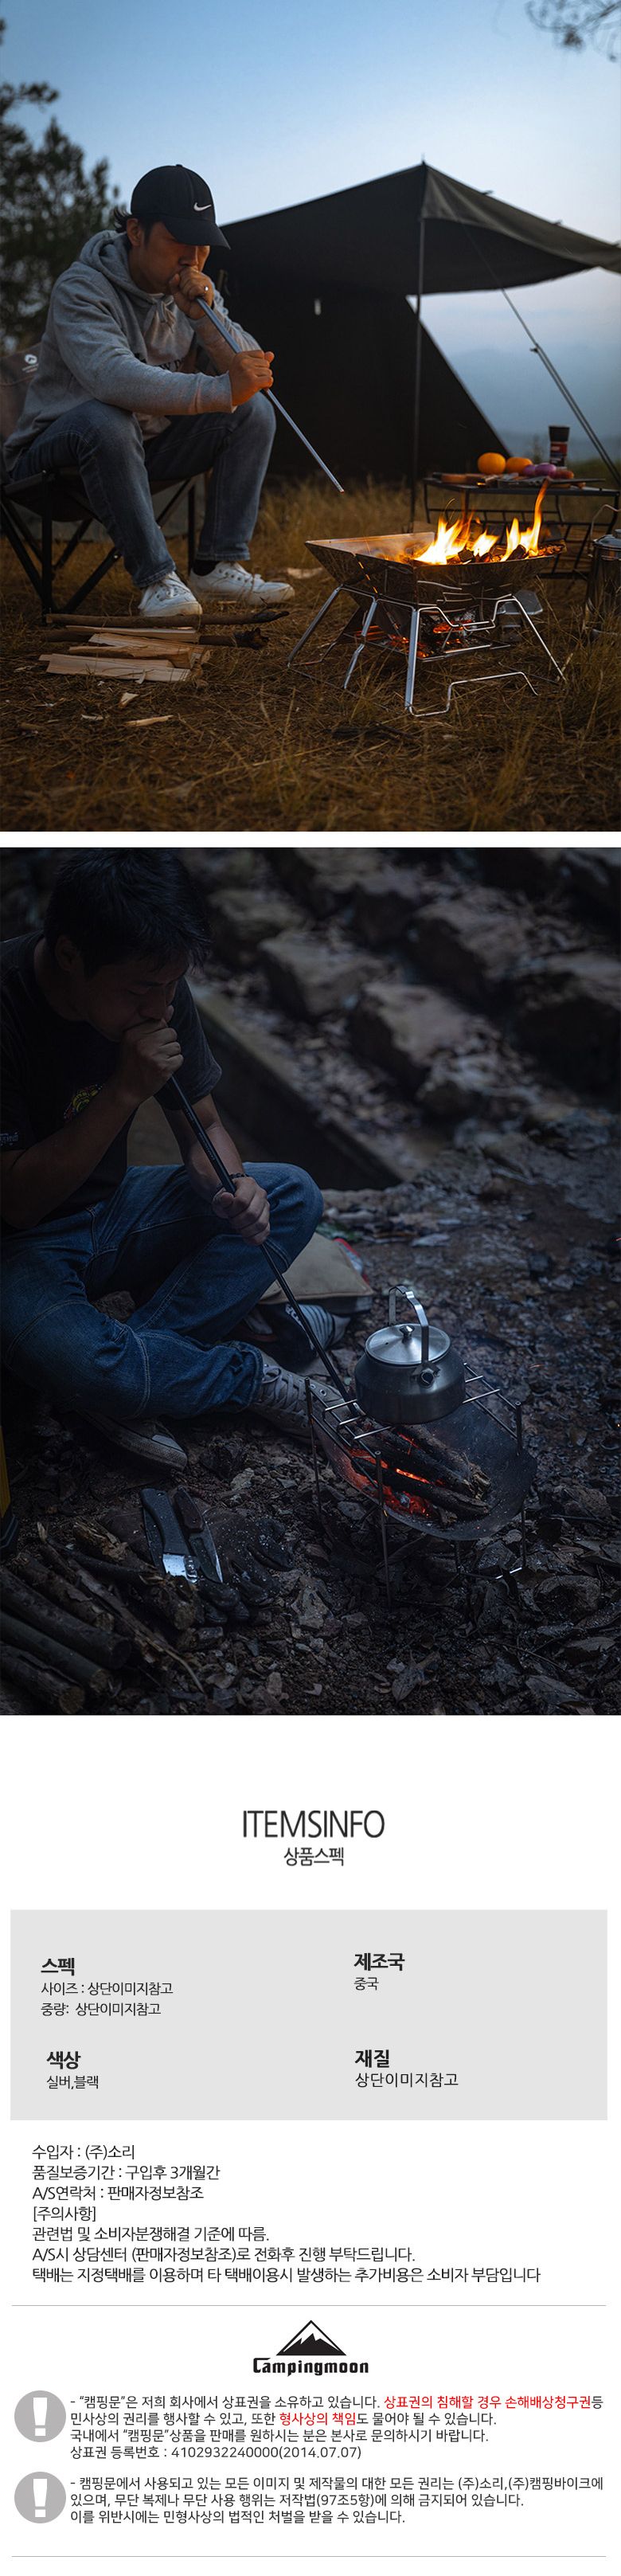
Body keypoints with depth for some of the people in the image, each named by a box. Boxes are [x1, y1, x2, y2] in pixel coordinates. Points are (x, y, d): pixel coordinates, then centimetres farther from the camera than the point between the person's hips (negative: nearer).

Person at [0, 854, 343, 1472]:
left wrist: (231, 1189, -21)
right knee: (76, 1364, -36)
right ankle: (245, 1371, -5)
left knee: (293, 1195, -7)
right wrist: (125, 1091, -33)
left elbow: (204, 1131, 3)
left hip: (111, 1211, 7)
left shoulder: (157, 994, -9)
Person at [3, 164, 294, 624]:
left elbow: (249, 371, -7)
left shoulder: (197, 290, 2)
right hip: (56, 449, -6)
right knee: (106, 419, -39)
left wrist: (205, 316, -25)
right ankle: (156, 577, -32)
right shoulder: (82, 288, -21)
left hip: (149, 448, 7)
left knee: (254, 410, -8)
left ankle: (218, 566, -14)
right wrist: (220, 390, -47)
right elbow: (112, 377, -41)